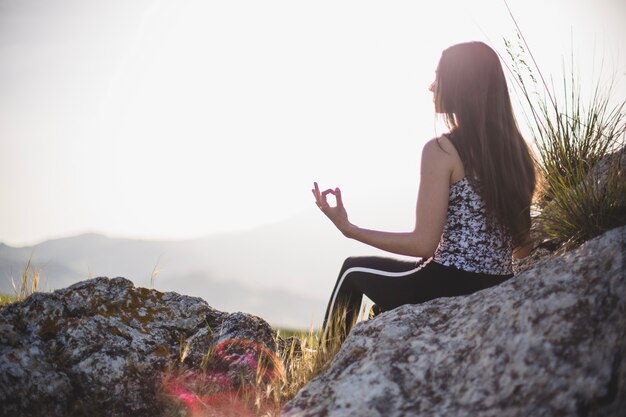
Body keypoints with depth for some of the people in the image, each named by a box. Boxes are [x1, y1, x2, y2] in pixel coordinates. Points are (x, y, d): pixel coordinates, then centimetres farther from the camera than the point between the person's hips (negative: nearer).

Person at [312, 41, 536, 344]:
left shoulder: (442, 149, -15)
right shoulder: (515, 149, 5)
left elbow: (423, 244, -16)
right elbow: (523, 247, 8)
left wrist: (349, 229, -8)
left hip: (449, 288, -7)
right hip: (498, 293, 7)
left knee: (354, 270, 23)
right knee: (391, 277, 34)